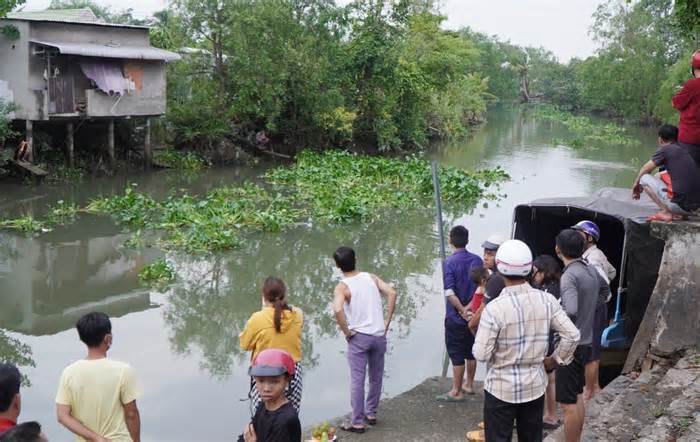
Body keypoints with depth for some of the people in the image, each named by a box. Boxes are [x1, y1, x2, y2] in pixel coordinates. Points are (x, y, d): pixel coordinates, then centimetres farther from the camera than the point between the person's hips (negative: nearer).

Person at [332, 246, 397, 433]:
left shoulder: (342, 287, -8)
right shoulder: (371, 277, 4)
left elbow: (337, 309, -26)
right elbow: (392, 293, -5)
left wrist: (346, 332, -12)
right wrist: (387, 322, -1)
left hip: (359, 337, -4)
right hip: (379, 336, 4)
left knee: (357, 380, 3)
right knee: (376, 378, 18)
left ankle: (357, 422, 6)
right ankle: (371, 413, 30)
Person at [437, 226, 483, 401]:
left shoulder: (449, 262, -16)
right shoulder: (477, 260, 0)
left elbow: (449, 292, -22)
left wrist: (462, 310, -13)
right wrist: (469, 308, -4)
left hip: (456, 316, -5)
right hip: (473, 315, 5)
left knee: (456, 354, 3)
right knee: (471, 351, 18)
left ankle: (456, 392, 10)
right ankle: (469, 385, 31)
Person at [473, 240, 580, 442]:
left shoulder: (494, 308, -21)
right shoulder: (546, 300, -8)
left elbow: (481, 354, -18)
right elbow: (572, 335, -5)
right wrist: (554, 359, 10)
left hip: (501, 388, -4)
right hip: (535, 386, 4)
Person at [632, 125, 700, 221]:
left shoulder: (665, 150, -3)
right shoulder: (684, 151, 18)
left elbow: (645, 170, 7)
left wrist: (636, 184, 26)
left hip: (680, 205, -8)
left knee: (644, 178, 5)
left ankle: (666, 213, -1)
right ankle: (677, 214, 13)